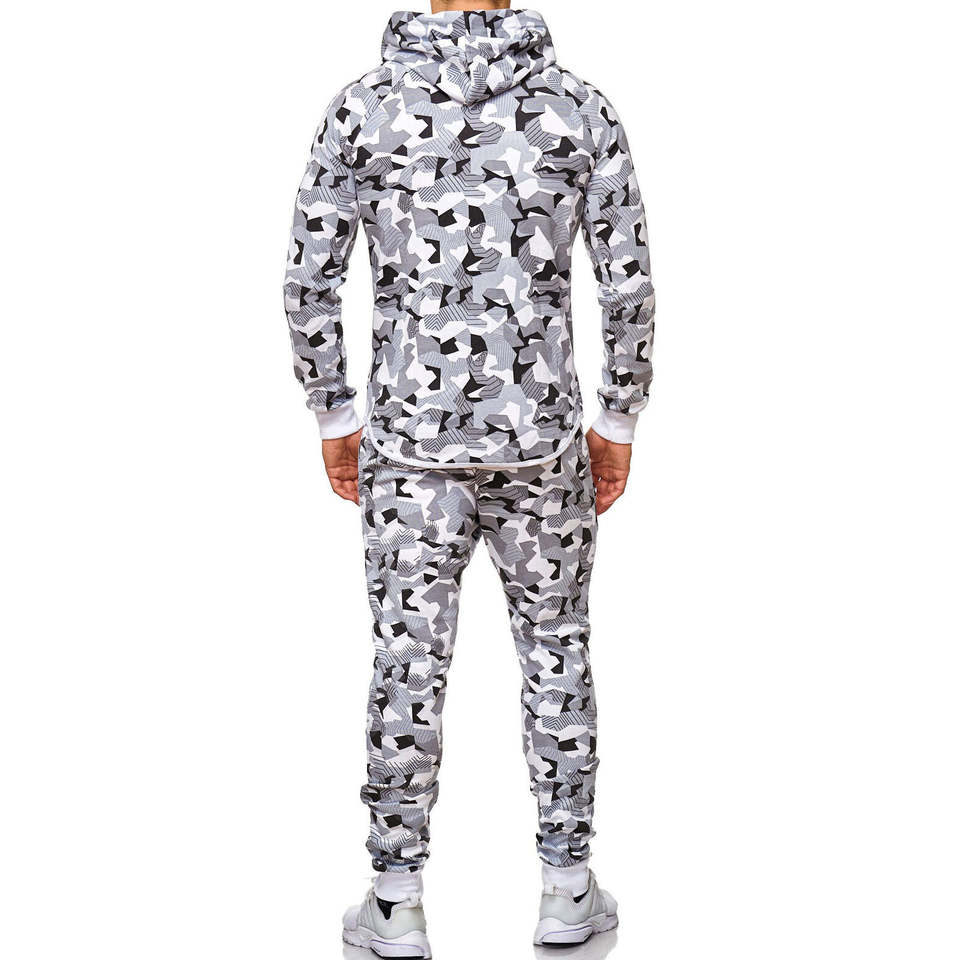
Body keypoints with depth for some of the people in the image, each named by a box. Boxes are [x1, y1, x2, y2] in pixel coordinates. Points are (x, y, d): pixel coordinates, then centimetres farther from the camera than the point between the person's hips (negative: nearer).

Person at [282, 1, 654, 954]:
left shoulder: (363, 106, -6)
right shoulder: (580, 106, -5)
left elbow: (309, 283, -6)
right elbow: (630, 287, -5)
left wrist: (332, 418, 7)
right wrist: (618, 421, 8)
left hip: (411, 435, 0)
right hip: (541, 436, 0)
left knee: (409, 663, 10)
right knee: (555, 651, 15)